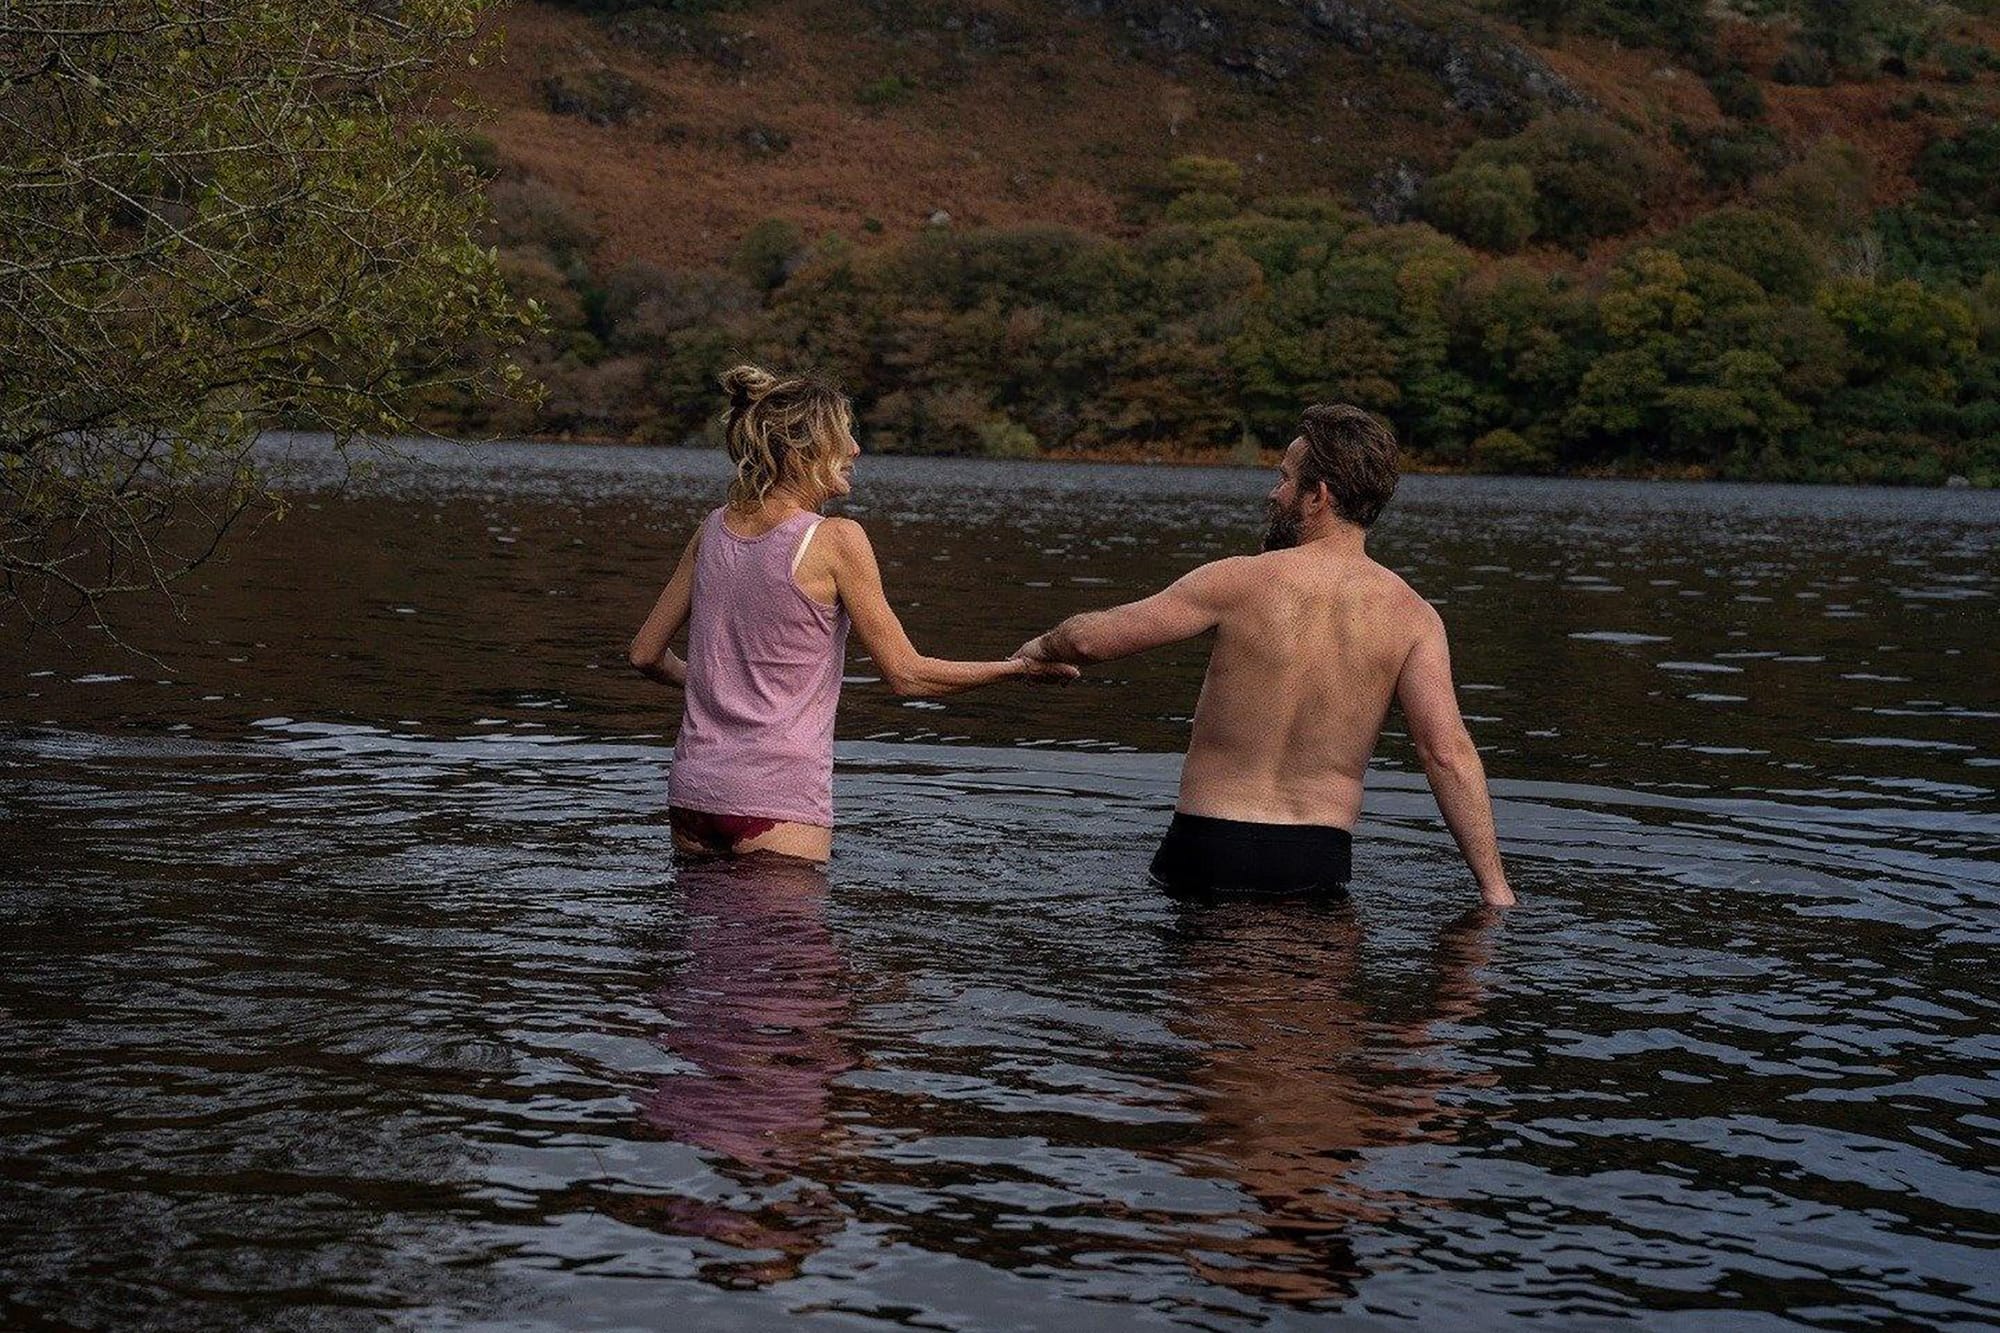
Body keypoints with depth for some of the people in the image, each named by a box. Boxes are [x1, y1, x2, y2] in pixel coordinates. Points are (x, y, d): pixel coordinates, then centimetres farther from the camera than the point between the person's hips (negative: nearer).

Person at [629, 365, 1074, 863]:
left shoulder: (714, 529, 8)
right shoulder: (837, 541, -10)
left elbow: (646, 655, 15)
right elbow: (906, 674, -7)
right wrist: (1017, 667, 4)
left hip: (694, 786, 6)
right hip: (777, 801, -6)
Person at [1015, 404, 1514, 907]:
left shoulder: (1240, 582, -6)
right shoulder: (1413, 617, -1)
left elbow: (1090, 638, -3)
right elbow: (1448, 752, -10)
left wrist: (1043, 648, 21)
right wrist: (1494, 886, -8)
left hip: (1207, 850, -2)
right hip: (1319, 861, 3)